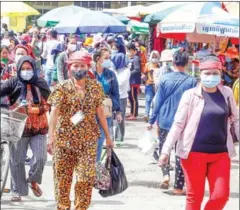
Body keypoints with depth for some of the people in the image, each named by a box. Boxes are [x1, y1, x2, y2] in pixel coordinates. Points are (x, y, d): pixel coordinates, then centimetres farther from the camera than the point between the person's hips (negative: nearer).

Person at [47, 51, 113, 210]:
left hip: (88, 139, 2)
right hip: (64, 139, -1)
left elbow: (100, 112, 11)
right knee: (63, 177, 5)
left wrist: (108, 136, 12)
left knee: (87, 176, -6)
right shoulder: (62, 88, -4)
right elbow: (54, 112, -14)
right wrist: (51, 137, -25)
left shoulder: (95, 87, 6)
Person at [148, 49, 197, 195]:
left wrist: (152, 120, 6)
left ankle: (166, 174, 1)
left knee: (164, 149, 20)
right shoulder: (192, 82, -8)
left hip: (165, 121, 1)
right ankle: (178, 187, 7)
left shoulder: (165, 79, -5)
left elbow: (158, 101, -1)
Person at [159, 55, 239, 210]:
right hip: (194, 152, -3)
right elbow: (178, 124, -4)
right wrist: (166, 150, -9)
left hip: (220, 153, 3)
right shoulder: (191, 95, -5)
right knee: (195, 197, 4)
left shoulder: (227, 93, 5)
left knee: (221, 195, -3)